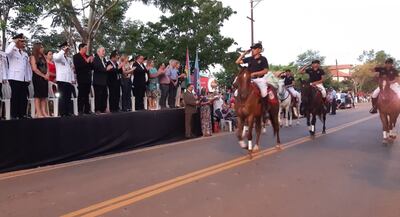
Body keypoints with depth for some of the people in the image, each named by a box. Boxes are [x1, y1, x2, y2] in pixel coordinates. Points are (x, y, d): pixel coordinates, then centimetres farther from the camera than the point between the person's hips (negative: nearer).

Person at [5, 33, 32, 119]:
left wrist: (29, 78, 12)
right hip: (15, 78, -6)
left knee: (24, 98, 5)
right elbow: (7, 52, -24)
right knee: (15, 97, -5)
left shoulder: (25, 53, 20)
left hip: (24, 79, 6)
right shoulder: (12, 51, 2)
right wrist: (13, 42, -11)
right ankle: (14, 115, -1)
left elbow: (28, 66, 20)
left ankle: (22, 114, 10)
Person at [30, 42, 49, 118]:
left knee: (44, 96, 2)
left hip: (44, 78, 7)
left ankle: (44, 113, 2)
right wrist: (43, 76, -9)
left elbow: (47, 67, 14)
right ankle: (38, 113, -9)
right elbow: (34, 69, -10)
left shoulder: (43, 57, 19)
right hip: (37, 78, -7)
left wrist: (47, 75, -4)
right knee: (38, 95, -8)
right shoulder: (33, 57, -1)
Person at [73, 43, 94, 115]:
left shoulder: (87, 56, 18)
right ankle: (80, 111, -2)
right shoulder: (76, 56, -1)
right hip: (81, 78, -6)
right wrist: (86, 61, -16)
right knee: (81, 95, -5)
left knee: (86, 95, 8)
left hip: (88, 78, 6)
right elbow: (77, 66, -15)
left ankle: (87, 110, 10)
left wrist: (91, 62, -1)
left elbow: (91, 67, 17)